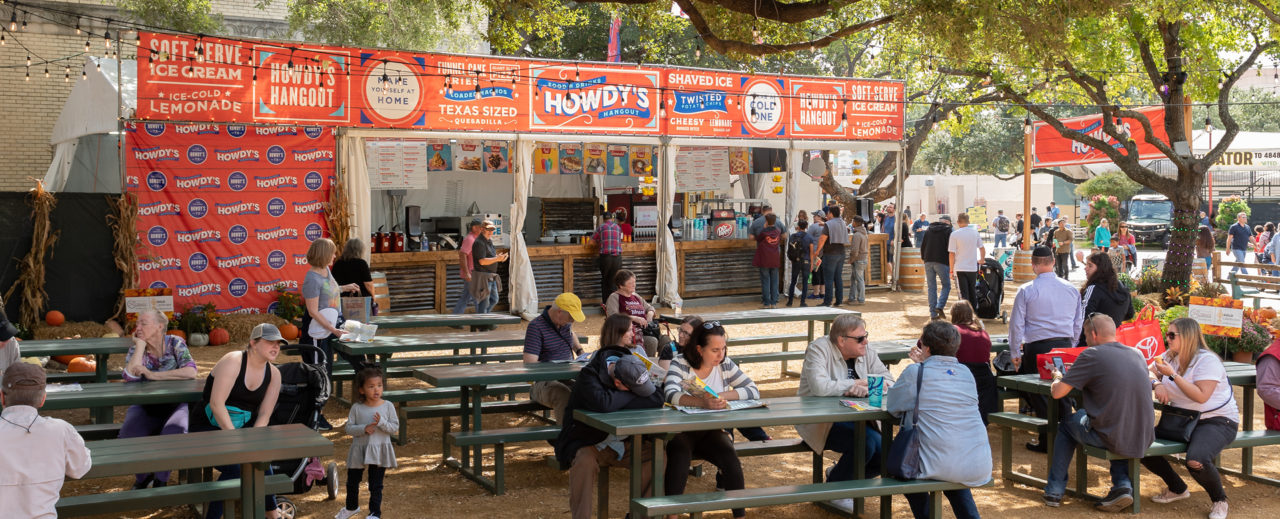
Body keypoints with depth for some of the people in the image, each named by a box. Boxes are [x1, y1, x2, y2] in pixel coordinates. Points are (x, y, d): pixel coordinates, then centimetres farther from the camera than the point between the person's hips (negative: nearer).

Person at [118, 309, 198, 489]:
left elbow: (191, 372, -20)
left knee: (174, 431, -35)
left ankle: (160, 480, -9)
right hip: (145, 408, 2)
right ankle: (143, 476, 2)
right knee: (128, 434, -28)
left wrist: (153, 375, -21)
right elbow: (130, 376, -18)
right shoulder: (136, 349, 4)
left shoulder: (175, 343, -2)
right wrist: (141, 344, -11)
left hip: (174, 406, -2)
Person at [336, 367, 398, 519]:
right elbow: (349, 428, -7)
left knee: (376, 485, 4)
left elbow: (395, 427, -7)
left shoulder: (388, 406, -7)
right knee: (352, 481, 18)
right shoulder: (356, 408, -7)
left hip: (379, 451, -2)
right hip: (359, 450, 2)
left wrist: (381, 422, -23)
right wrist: (364, 428, -23)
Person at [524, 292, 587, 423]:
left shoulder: (565, 323, 14)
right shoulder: (536, 327, -9)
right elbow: (529, 364, -16)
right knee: (565, 396, -40)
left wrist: (579, 350, 27)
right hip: (544, 383, -7)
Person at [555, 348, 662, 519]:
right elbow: (602, 403, -40)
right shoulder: (588, 375, -22)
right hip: (588, 443, -4)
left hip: (622, 445, 4)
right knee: (584, 462, -36)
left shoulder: (634, 371, -7)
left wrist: (617, 401, -25)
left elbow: (657, 400, -21)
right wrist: (631, 395, -23)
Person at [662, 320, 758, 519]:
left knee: (730, 457, -25)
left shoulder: (725, 365, 4)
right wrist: (703, 402, -43)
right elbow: (670, 395, -26)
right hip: (682, 431, -3)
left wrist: (721, 396, -17)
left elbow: (753, 391, -2)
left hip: (713, 431, 3)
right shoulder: (680, 364, -8)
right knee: (680, 454, -34)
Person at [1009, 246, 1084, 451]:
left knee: (1038, 395, 5)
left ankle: (1047, 440, 6)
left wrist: (1015, 353, 5)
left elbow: (1016, 324, -4)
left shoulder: (1026, 291, -6)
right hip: (1065, 346, 4)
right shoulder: (1072, 289, 7)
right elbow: (1078, 323, 13)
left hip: (1037, 349, -4)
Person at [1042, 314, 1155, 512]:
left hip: (1114, 440, -5)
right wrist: (1075, 374, 32)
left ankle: (1054, 491, 28)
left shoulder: (1092, 355, -10)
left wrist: (1058, 378, 15)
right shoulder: (1137, 354, 9)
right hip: (1144, 441, 5)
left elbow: (1057, 392, -8)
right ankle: (1123, 484, 19)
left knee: (1067, 424, 25)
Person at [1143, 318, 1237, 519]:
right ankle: (1177, 489, 13)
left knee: (1196, 461, -35)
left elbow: (1201, 396, -25)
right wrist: (1157, 384, -12)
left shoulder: (1207, 360, -16)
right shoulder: (1170, 356, 7)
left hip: (1217, 421, -8)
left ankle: (1219, 500, -2)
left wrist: (1173, 375, -26)